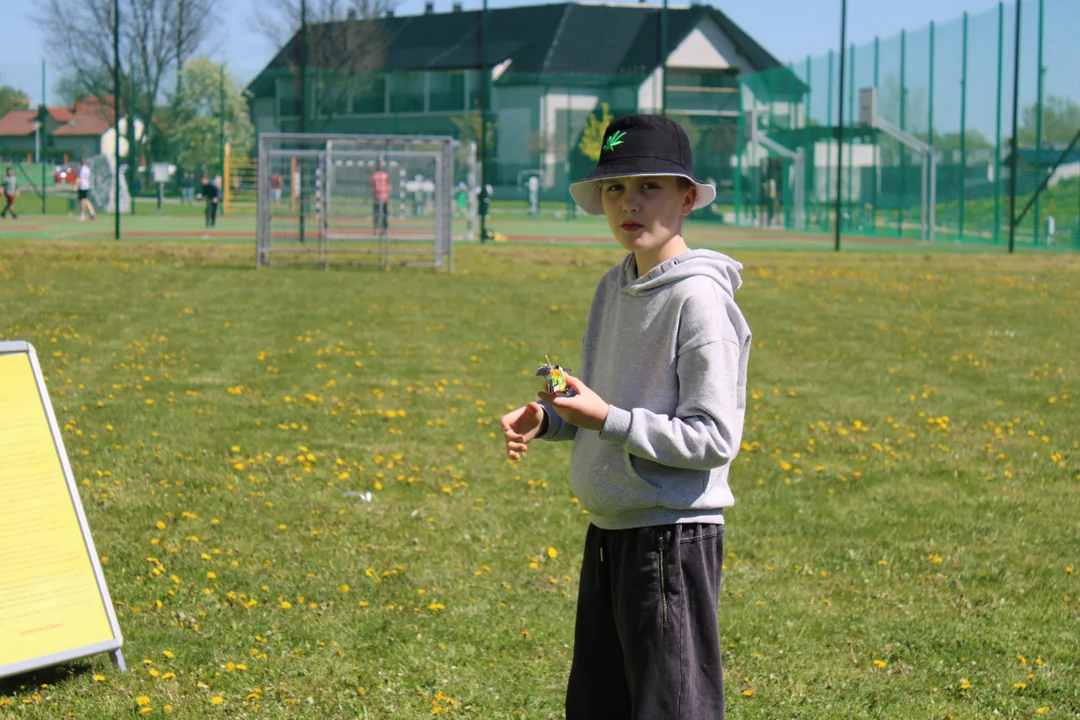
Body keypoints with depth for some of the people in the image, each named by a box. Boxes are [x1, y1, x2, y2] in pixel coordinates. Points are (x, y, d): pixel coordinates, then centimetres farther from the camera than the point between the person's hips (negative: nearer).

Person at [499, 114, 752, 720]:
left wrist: (611, 421, -22)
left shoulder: (700, 299, -16)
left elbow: (715, 438, -19)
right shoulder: (613, 289, 10)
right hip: (608, 533, 9)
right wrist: (545, 418, 2)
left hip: (674, 537, -9)